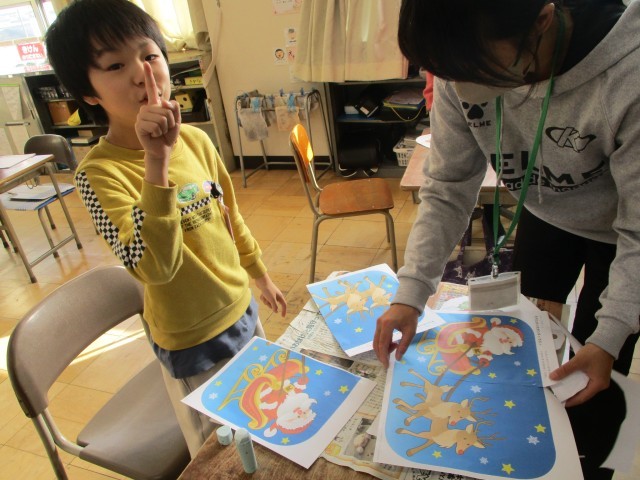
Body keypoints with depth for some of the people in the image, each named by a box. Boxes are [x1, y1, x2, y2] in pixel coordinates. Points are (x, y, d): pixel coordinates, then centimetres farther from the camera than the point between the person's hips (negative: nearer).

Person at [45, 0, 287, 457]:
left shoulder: (195, 140, -6)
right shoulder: (100, 174, -23)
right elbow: (157, 268, -36)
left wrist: (261, 275, 16)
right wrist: (157, 163, -43)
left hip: (242, 310, 6)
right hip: (193, 342, -5)